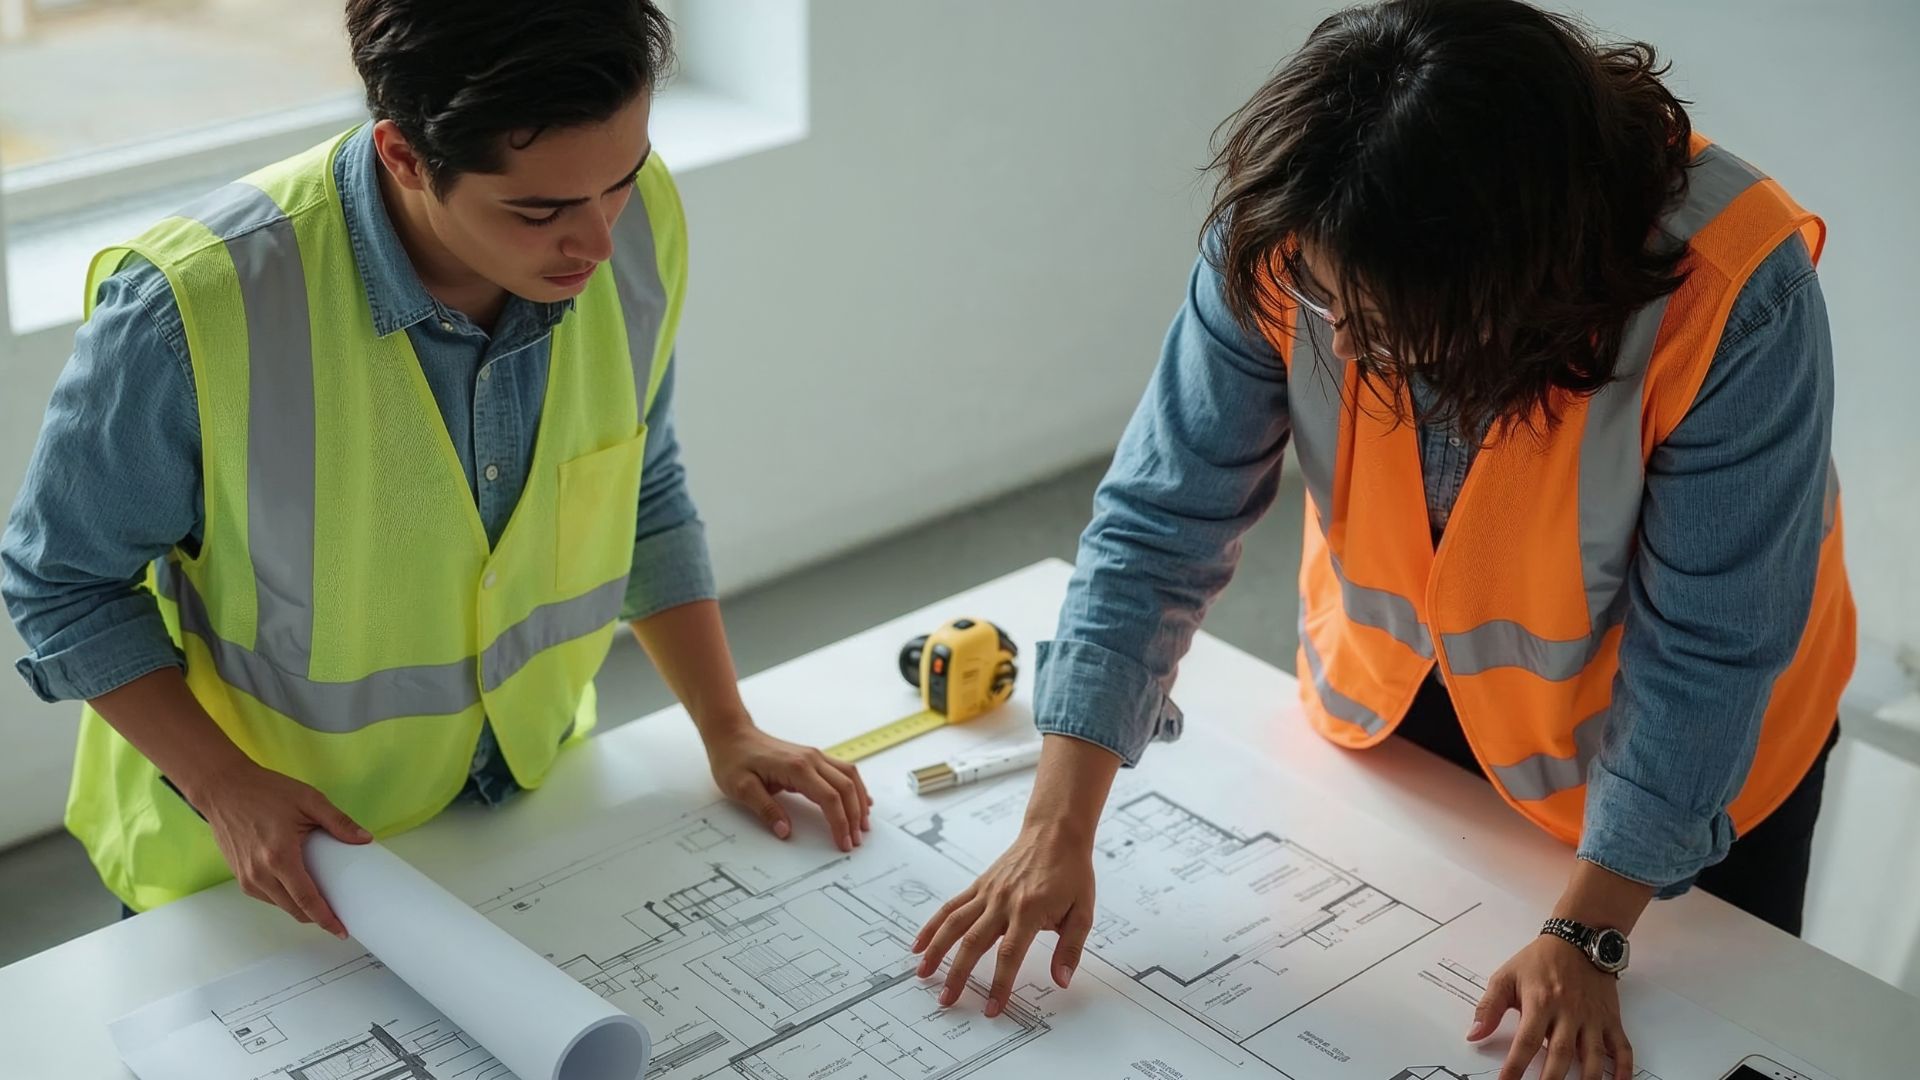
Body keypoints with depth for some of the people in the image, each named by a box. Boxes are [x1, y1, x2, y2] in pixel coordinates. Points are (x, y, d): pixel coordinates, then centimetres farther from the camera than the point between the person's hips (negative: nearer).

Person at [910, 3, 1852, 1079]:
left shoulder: (1734, 293, -36)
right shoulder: (1279, 241, -29)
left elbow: (1706, 652, -28)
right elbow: (1162, 518, -24)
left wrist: (1589, 935, -25)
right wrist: (1059, 830, -27)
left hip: (1669, 749, -2)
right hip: (1393, 700, 3)